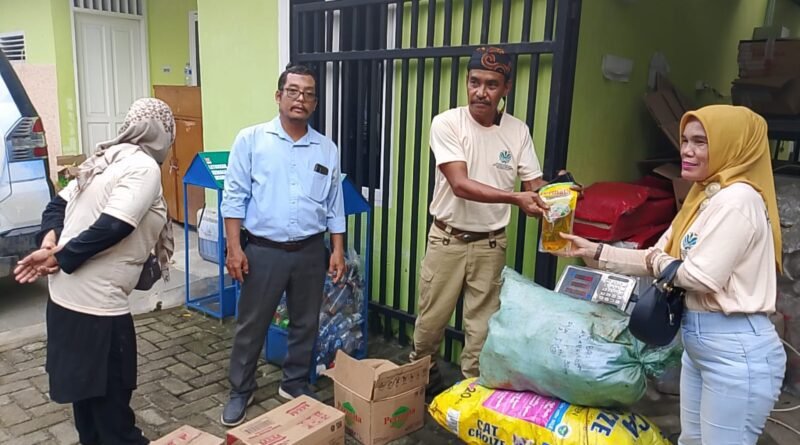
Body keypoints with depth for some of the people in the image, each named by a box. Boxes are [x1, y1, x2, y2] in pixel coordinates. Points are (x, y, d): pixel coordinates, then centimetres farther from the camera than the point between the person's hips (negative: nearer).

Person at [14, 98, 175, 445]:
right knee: (111, 398, 5)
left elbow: (58, 203, 14)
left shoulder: (107, 159, 12)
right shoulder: (145, 167, -16)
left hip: (67, 295, 9)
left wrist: (50, 236, -3)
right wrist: (61, 259, -14)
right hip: (96, 304, -9)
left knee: (87, 387, 23)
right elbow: (112, 227, -25)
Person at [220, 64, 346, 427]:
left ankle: (295, 383, 35)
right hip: (263, 250, -2)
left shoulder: (327, 149, 4)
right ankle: (240, 391, 29)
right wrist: (234, 248, -10)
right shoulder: (251, 140, -4)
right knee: (251, 325, 10)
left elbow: (334, 205, 8)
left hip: (311, 251, 3)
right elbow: (234, 197, -5)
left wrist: (338, 251, 3)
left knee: (305, 323, 15)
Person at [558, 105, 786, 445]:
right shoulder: (706, 196, 11)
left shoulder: (737, 199, -20)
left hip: (736, 349, -10)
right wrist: (595, 251, 7)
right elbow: (658, 257, 13)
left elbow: (701, 276, -24)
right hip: (699, 341, 10)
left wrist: (657, 261, -5)